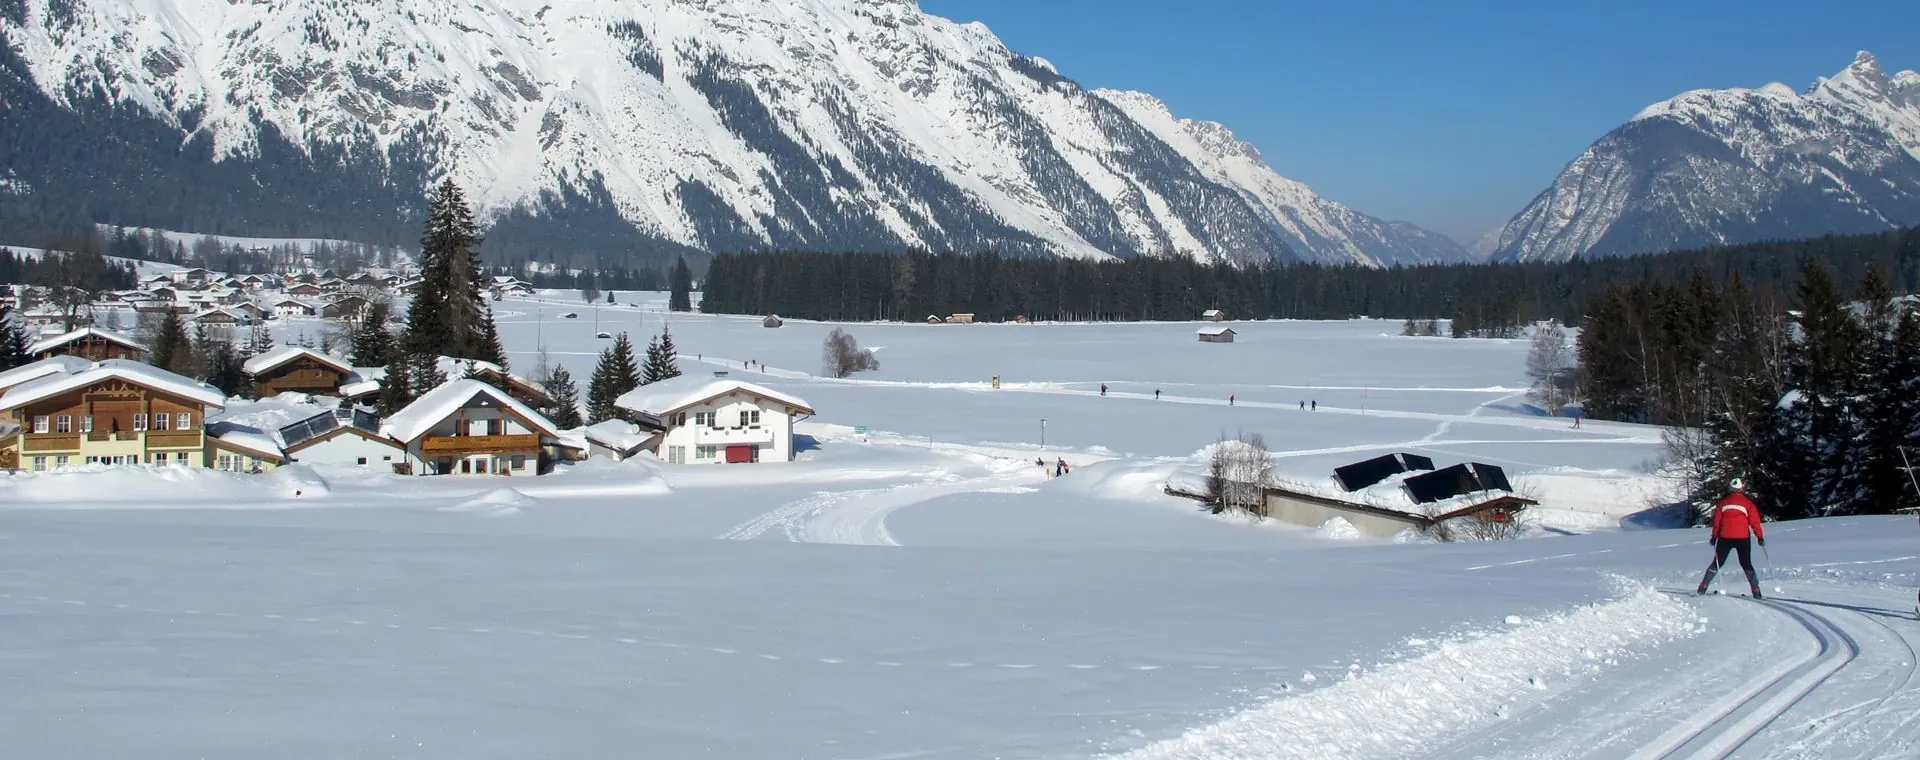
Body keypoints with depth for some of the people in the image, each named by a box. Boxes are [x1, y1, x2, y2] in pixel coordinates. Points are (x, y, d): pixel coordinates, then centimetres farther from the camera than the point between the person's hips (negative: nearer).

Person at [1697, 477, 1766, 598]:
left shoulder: (1723, 502, 8)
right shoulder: (1748, 503, 1)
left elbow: (1716, 521, 7)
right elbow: (1755, 521, -2)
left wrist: (1714, 536, 13)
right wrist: (1760, 536, 3)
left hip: (1725, 537, 2)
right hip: (1743, 537, -2)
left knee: (1717, 563, 11)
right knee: (1746, 564, 6)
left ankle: (1702, 588, 7)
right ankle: (1756, 591, -4)